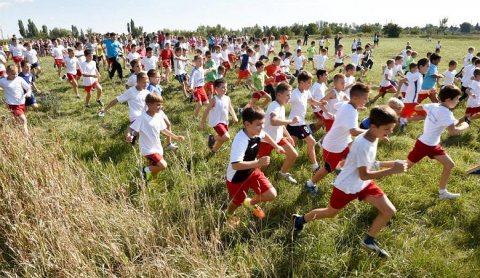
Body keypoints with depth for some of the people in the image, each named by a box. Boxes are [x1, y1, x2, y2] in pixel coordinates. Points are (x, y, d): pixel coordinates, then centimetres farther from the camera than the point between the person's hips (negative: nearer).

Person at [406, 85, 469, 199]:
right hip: (424, 145, -9)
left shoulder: (433, 106, -2)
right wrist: (464, 126, -16)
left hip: (433, 145, 9)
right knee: (406, 166, 5)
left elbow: (417, 107, 14)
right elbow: (453, 131, -36)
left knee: (449, 164, 10)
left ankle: (442, 192, 21)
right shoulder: (446, 113, -26)